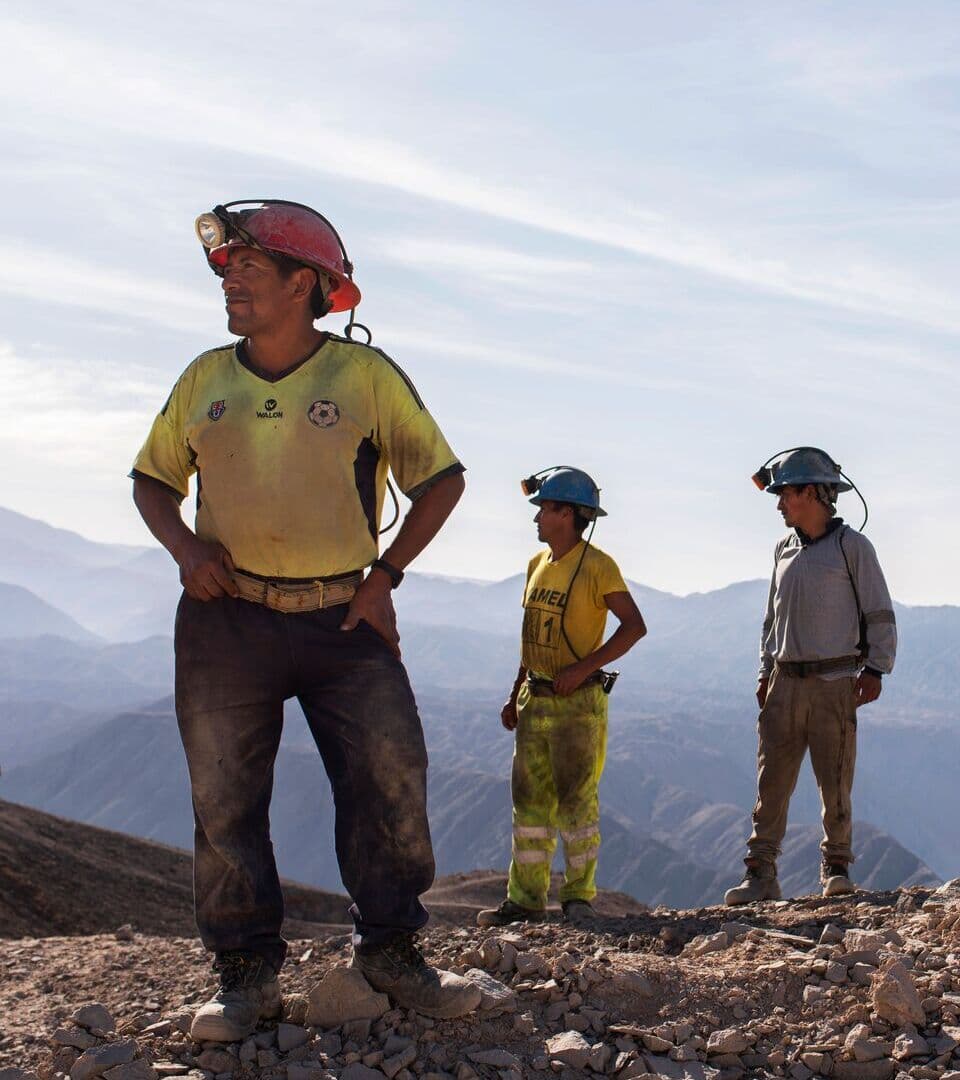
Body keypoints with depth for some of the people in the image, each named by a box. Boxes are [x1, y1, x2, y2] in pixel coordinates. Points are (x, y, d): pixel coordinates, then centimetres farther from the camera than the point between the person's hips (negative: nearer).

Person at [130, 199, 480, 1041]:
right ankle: (247, 972, 14)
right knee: (225, 799, 3)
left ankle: (391, 949, 12)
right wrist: (184, 548, -4)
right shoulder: (205, 379, 5)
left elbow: (442, 477, 4)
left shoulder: (365, 375, -2)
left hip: (344, 619, -2)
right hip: (226, 621, 2)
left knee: (391, 777, -4)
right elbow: (153, 477, 16)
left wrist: (386, 575, -3)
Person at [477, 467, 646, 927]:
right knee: (529, 799, 7)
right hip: (535, 701, 7)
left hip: (578, 703, -7)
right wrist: (515, 696, 17)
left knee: (576, 800, -3)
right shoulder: (538, 564, 13)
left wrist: (584, 668, -19)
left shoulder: (597, 567, -10)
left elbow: (634, 626, -14)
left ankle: (578, 897, 6)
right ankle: (526, 899, 11)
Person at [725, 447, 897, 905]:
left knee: (836, 781, -1)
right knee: (771, 781, 0)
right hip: (785, 683, 5)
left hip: (835, 683, -5)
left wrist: (875, 669, -10)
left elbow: (880, 614, -2)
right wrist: (765, 672, 16)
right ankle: (761, 875, 2)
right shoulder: (785, 549, 15)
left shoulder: (852, 546, -2)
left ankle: (837, 867, 14)